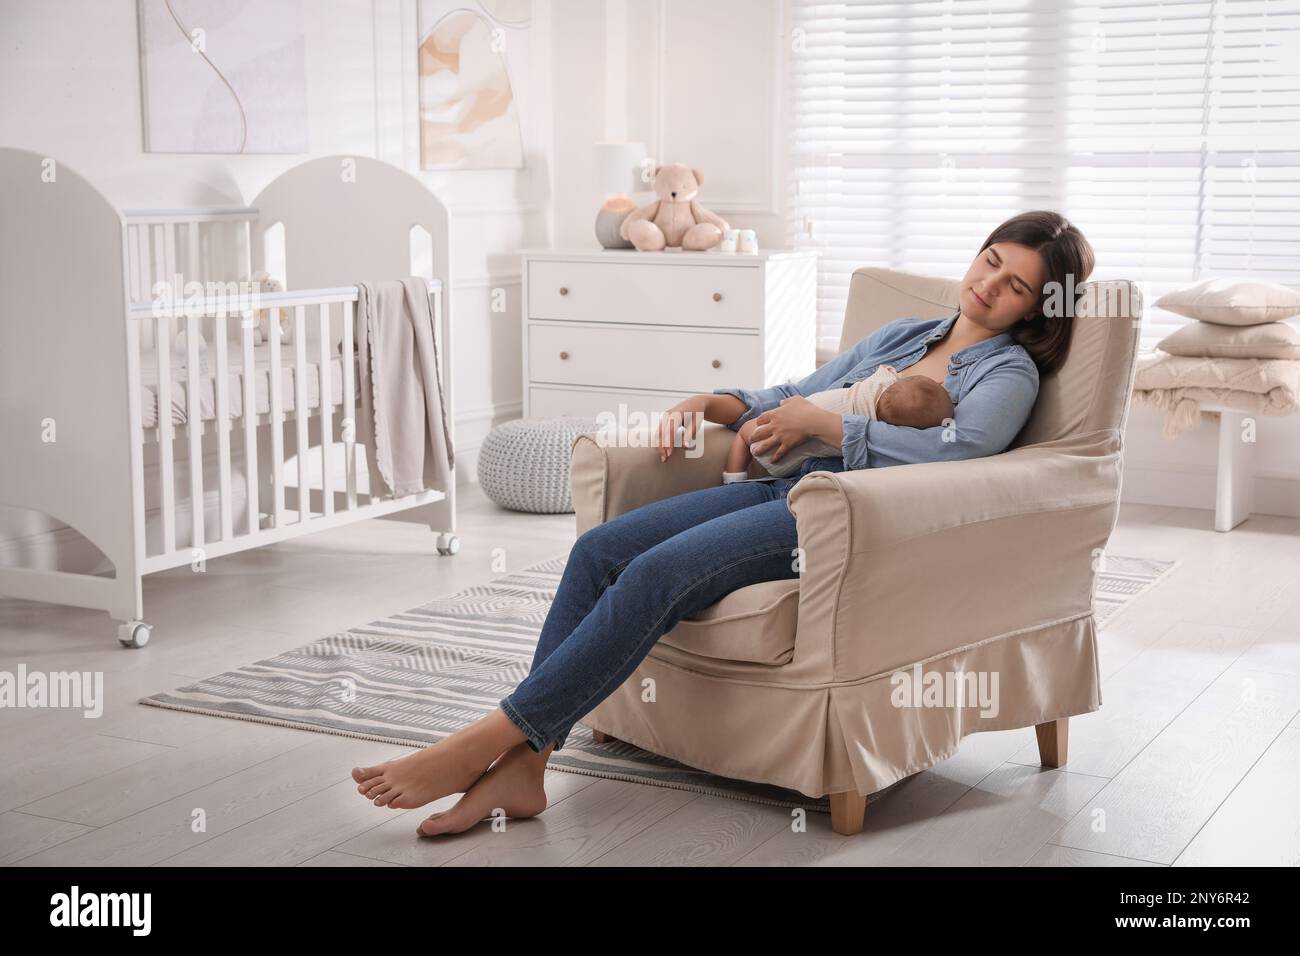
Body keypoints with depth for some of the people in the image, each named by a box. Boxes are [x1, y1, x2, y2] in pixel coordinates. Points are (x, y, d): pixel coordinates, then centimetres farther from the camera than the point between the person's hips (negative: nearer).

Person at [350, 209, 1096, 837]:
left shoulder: (1009, 372, 4)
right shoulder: (902, 335, 27)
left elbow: (958, 446, -18)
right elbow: (796, 395, 31)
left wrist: (819, 421, -11)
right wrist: (711, 403, 11)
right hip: (785, 488, 8)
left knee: (660, 572, -28)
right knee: (600, 549, -15)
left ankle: (484, 744, -24)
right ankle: (522, 768, -18)